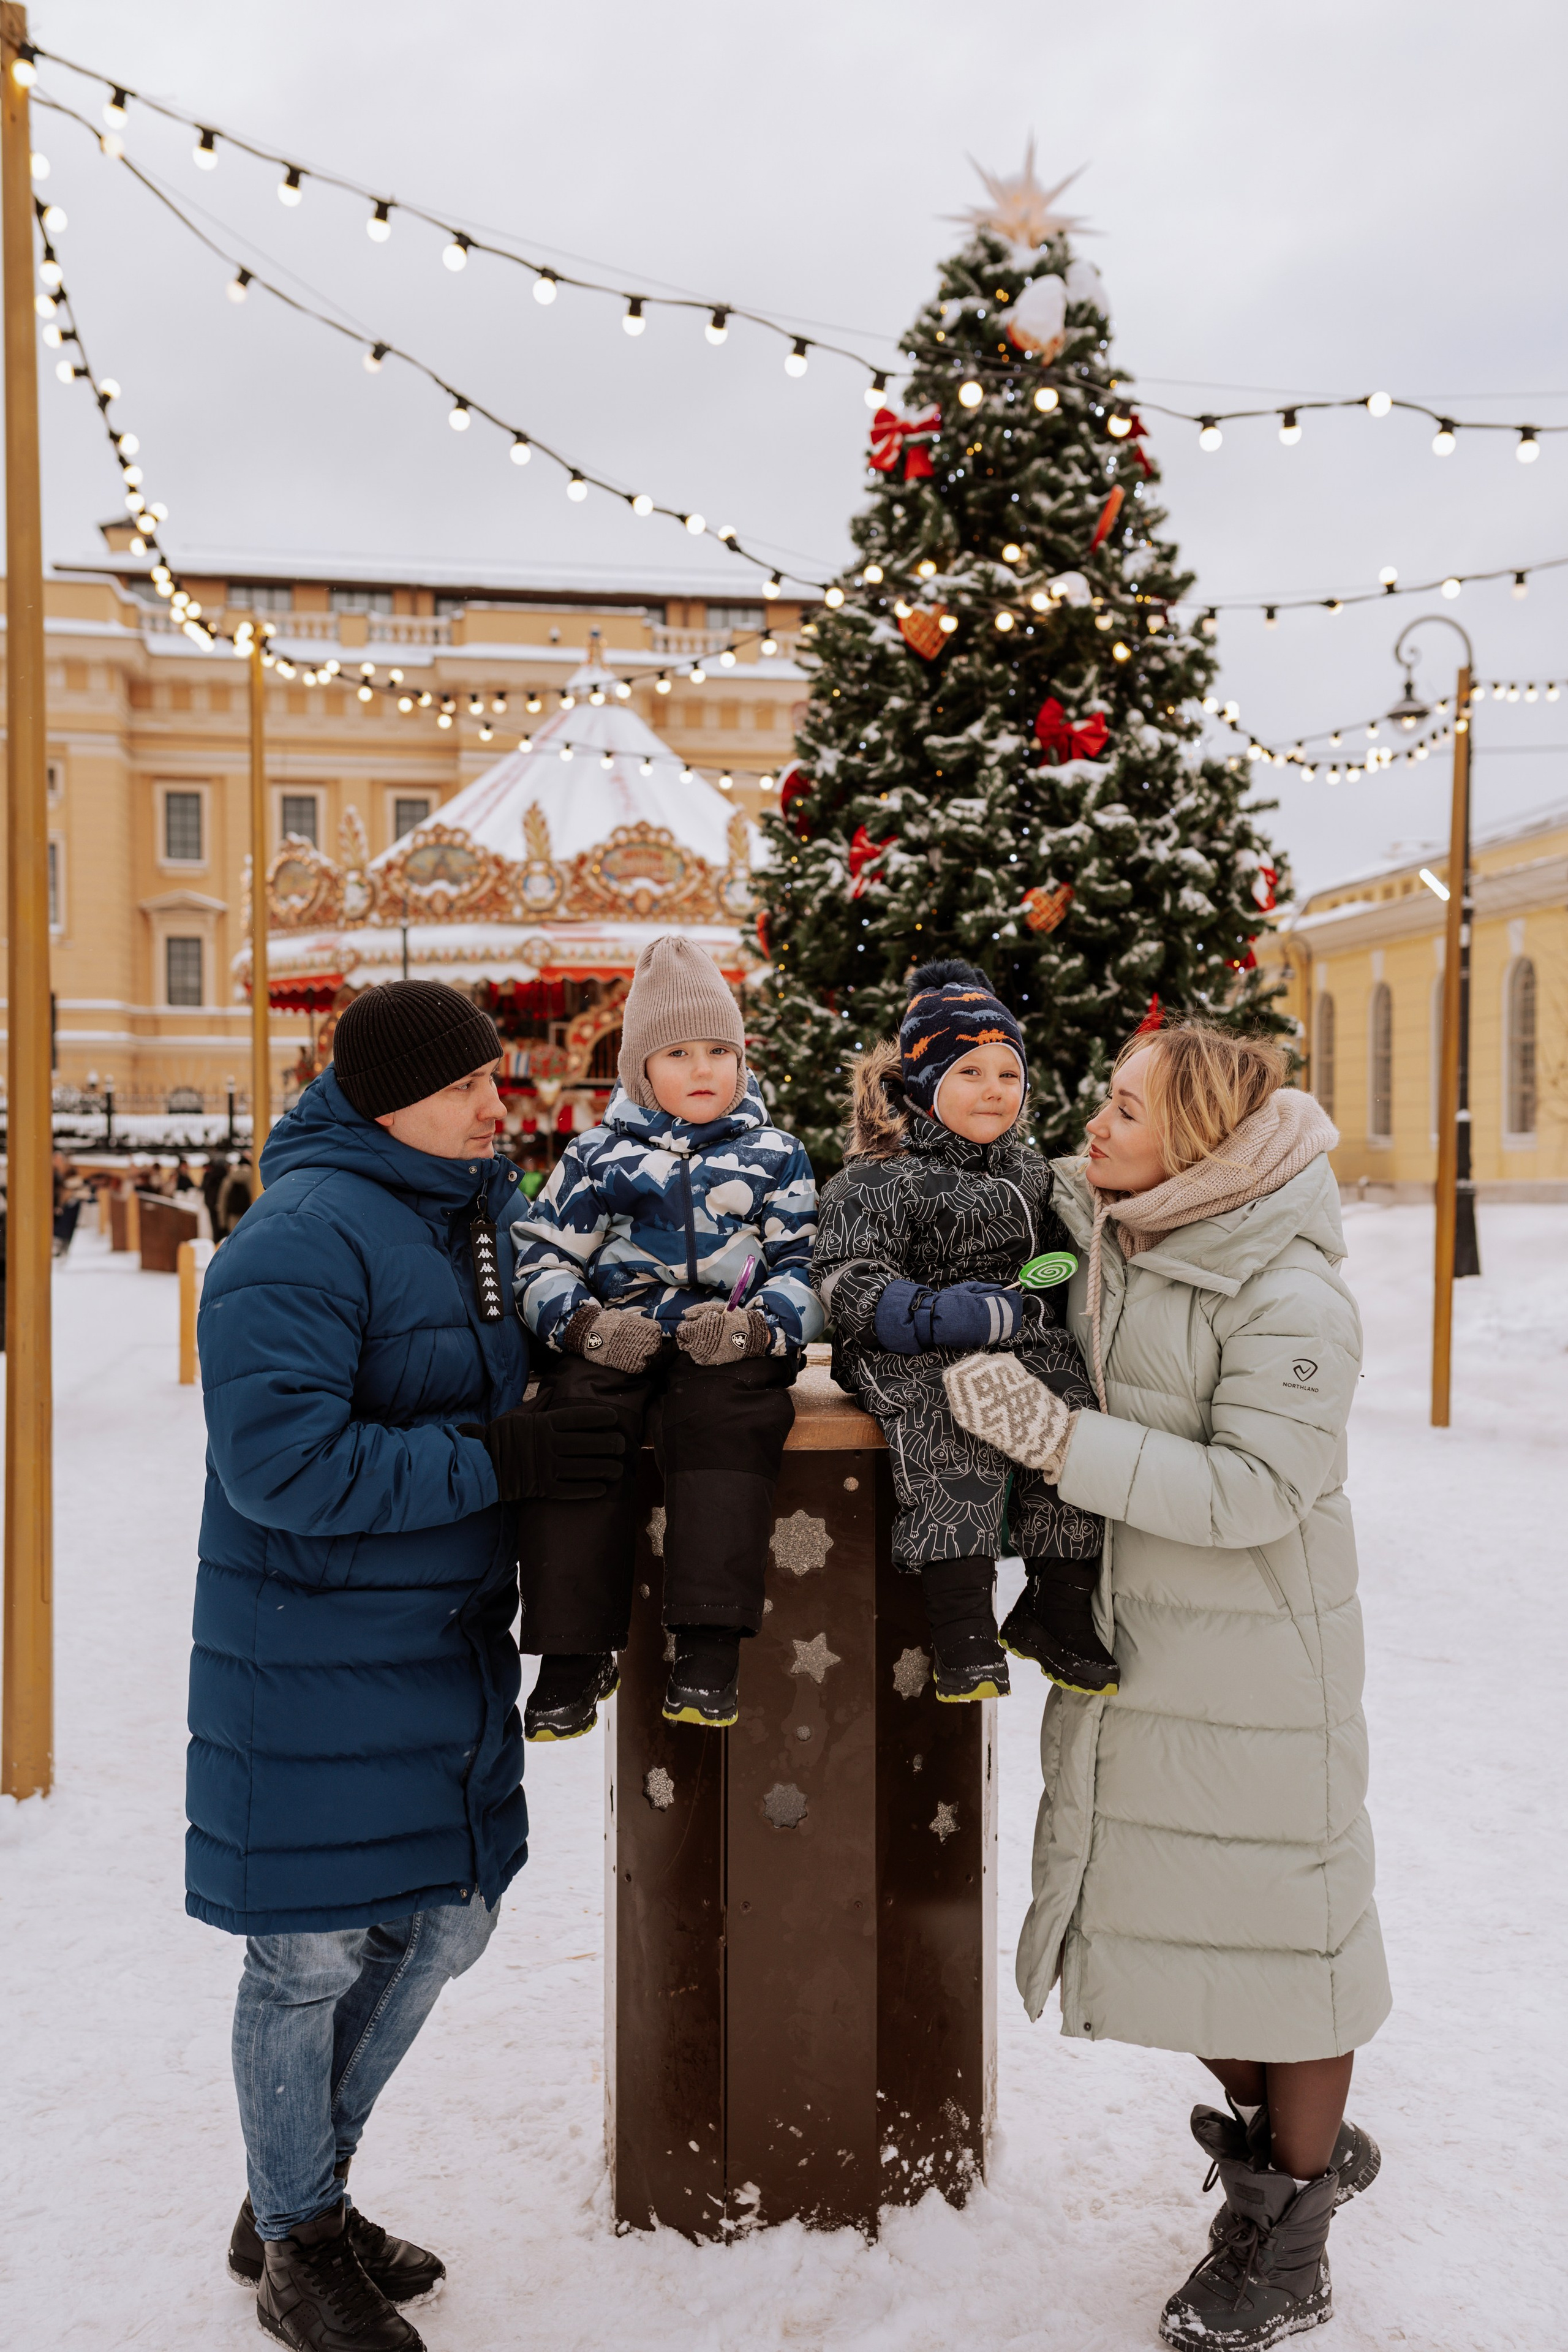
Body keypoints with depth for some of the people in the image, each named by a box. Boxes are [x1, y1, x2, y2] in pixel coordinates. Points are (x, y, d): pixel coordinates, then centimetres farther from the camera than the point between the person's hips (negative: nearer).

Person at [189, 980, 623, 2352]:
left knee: (447, 1921, 19)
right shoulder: (300, 1240, -19)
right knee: (311, 1953, 8)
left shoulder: (486, 1212, 7)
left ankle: (306, 2188, 42)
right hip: (313, 1659, -8)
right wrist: (491, 1458, -25)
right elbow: (279, 1463, -27)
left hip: (452, 1646, 9)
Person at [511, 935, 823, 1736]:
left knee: (724, 1428, -31)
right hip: (609, 1343, 1)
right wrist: (582, 1322, -9)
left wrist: (756, 1326, -13)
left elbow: (807, 1268, 9)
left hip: (729, 1347, -1)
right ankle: (575, 1651, -16)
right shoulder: (596, 1155, 15)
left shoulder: (776, 1156, 14)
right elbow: (542, 1259, 12)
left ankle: (709, 1645, -26)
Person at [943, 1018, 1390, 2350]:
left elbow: (1252, 1491, -27)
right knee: (1160, 1913, 19)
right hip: (1124, 1642, 7)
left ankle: (1294, 2235, 32)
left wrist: (1056, 1439, -30)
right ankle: (1291, 2138, 45)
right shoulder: (1088, 1228, 0)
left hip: (1257, 1658, -7)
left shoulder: (1290, 1297, -20)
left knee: (1282, 1927, 10)